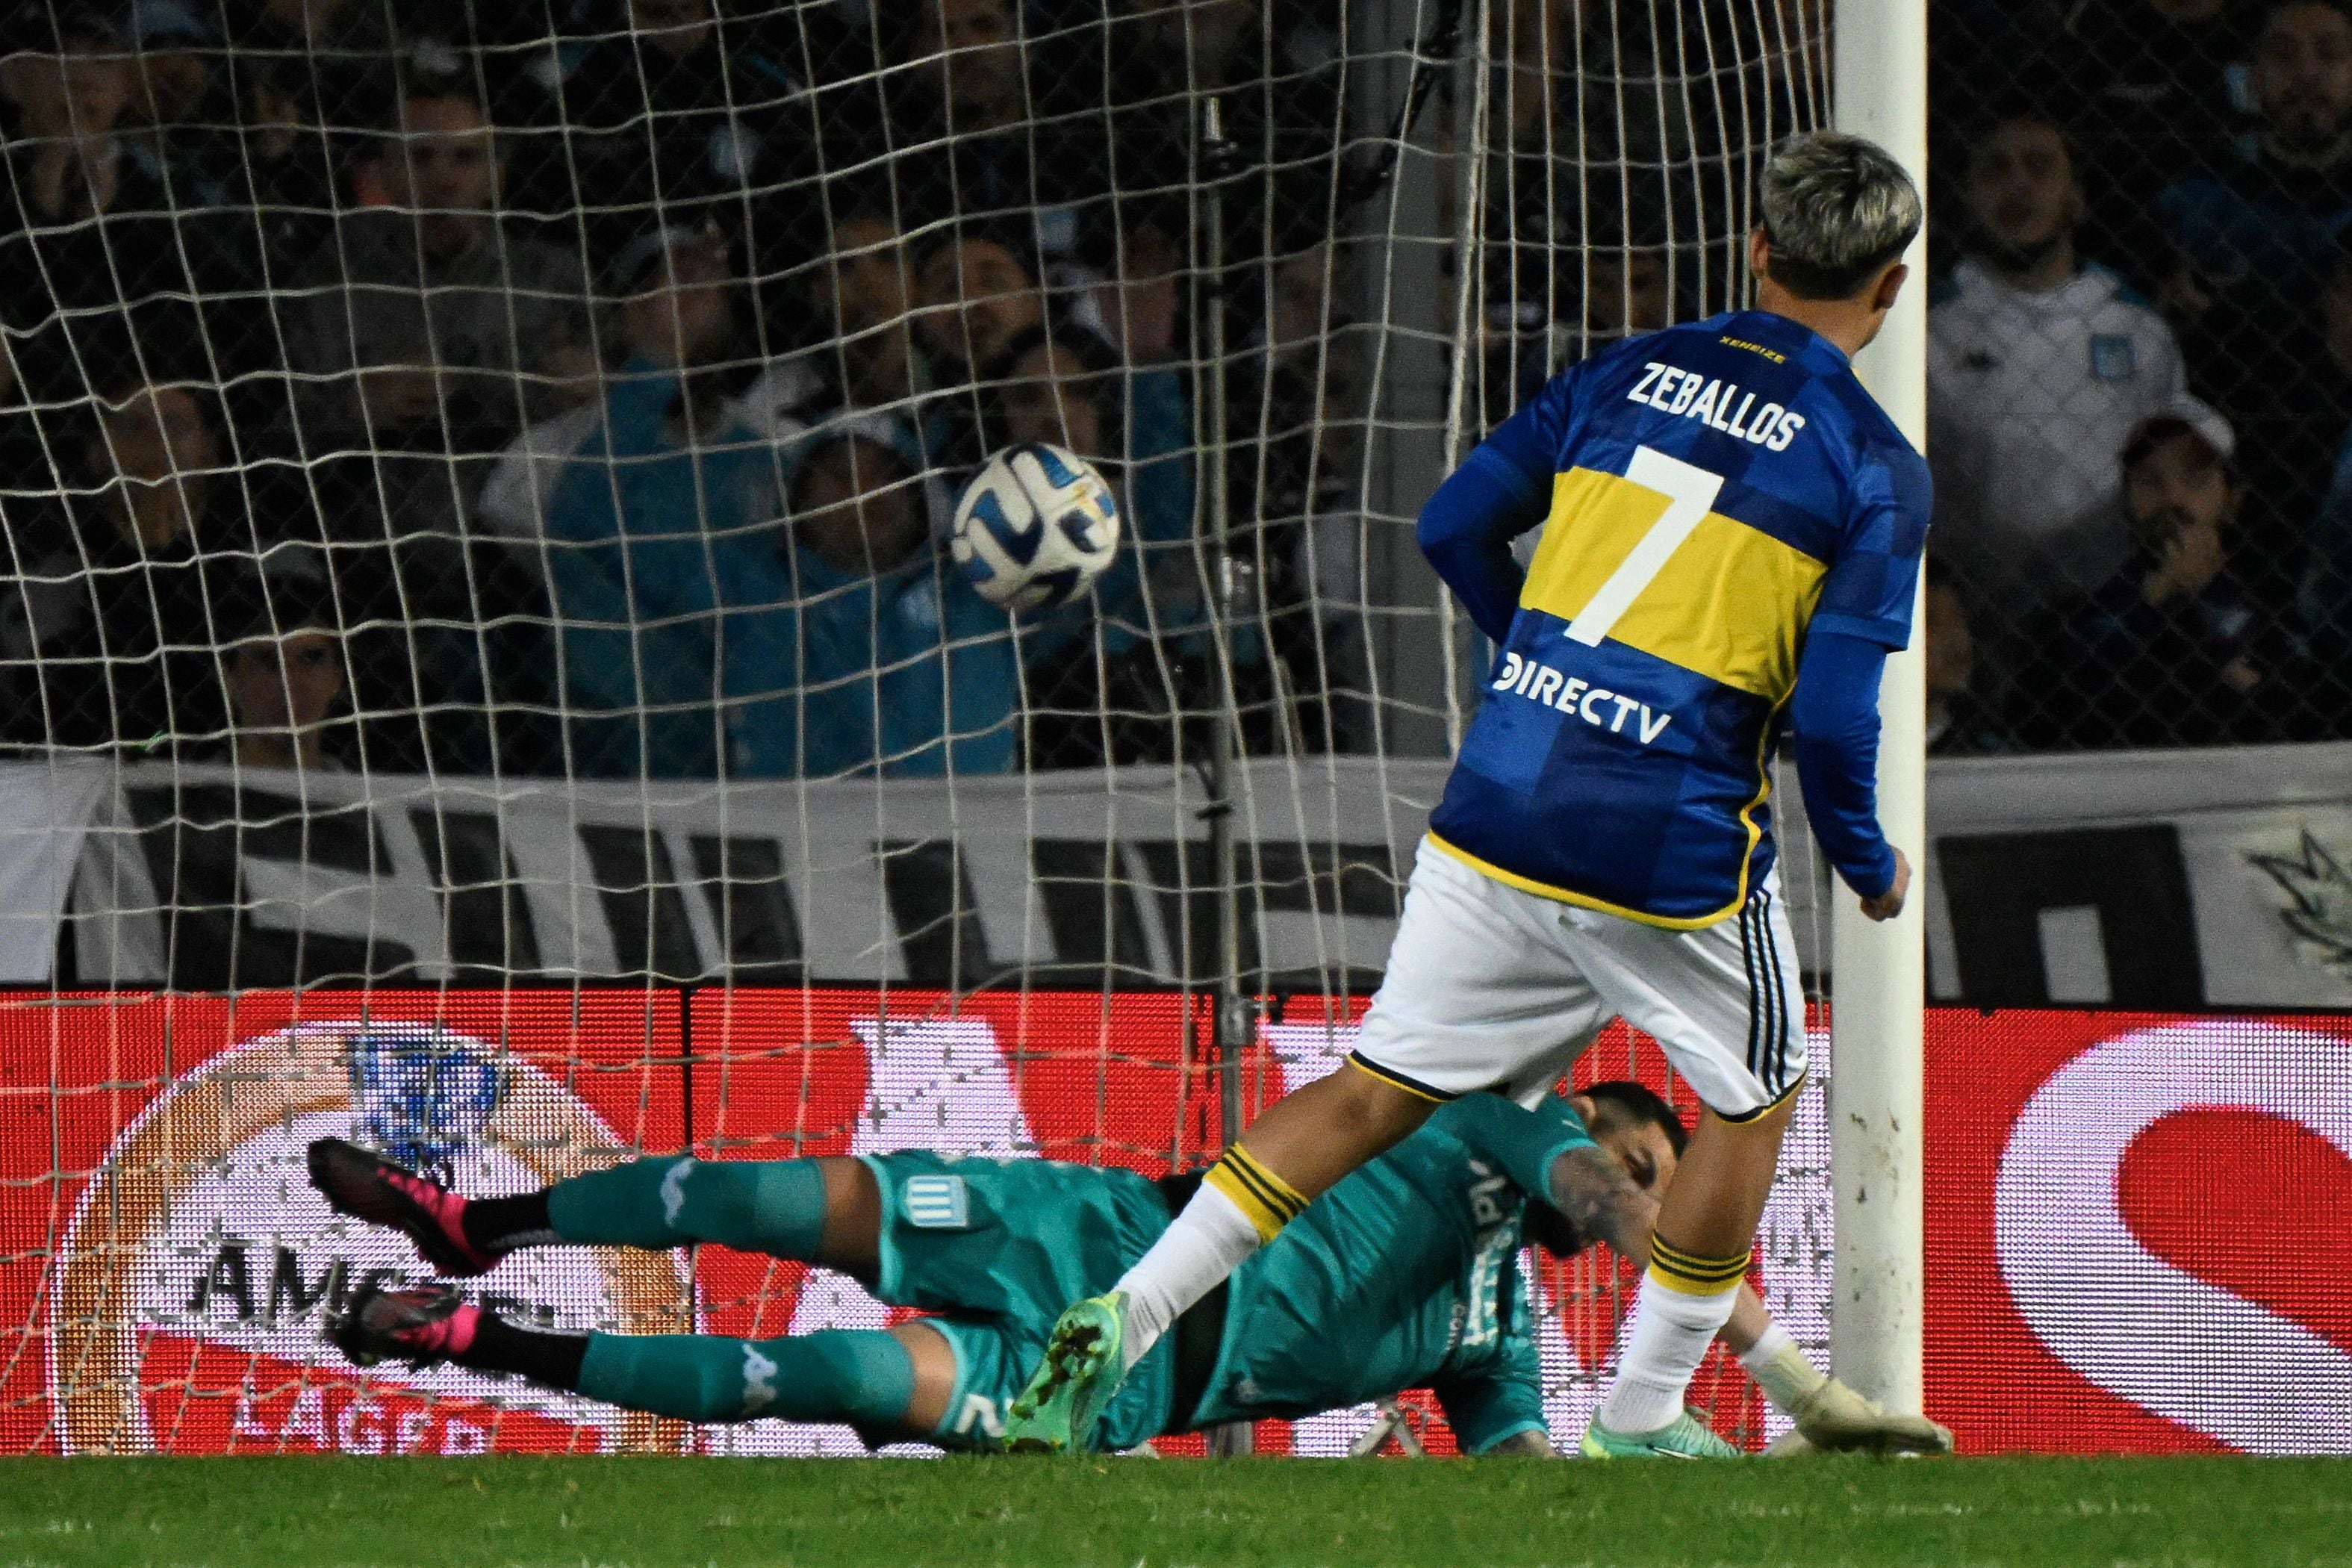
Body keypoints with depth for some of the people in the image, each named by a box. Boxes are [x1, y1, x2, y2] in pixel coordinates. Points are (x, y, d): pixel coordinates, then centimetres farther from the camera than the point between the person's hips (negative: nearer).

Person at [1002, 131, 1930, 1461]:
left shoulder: (1627, 374, 10)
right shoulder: (1876, 466, -4)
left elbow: (1455, 527, 11)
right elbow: (1835, 716, -10)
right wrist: (1869, 863, 8)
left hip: (1500, 801, 4)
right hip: (1673, 847, -4)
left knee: (1379, 1090, 12)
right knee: (1753, 1099, 21)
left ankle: (1122, 1322, -2)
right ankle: (1639, 1427, 22)